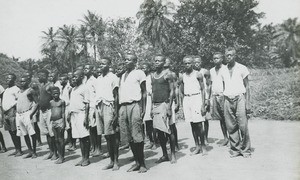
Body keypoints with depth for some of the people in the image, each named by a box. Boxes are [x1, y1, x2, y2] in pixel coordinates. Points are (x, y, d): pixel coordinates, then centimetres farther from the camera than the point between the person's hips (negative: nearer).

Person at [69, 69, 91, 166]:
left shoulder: (84, 88, -5)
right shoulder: (73, 89, 18)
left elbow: (87, 104, -10)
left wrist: (86, 117, -16)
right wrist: (70, 115, 13)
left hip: (81, 114, -7)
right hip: (73, 114, 7)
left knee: (85, 137, -3)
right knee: (79, 137, 9)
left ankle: (87, 158, 5)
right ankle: (83, 158, 15)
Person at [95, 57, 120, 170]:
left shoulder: (113, 77, 0)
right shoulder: (98, 79, 19)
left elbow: (116, 95, -5)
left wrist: (115, 111, -12)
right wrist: (95, 109, 10)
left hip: (108, 106, -6)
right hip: (99, 106, 6)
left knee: (113, 135, -5)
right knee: (106, 136, 8)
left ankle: (116, 162, 3)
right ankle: (111, 161, 15)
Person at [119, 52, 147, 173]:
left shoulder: (139, 73, 3)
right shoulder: (123, 76, 21)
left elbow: (144, 92, 0)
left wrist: (143, 108, -9)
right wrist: (119, 109, 11)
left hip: (134, 105, -6)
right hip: (123, 106, 6)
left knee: (137, 136, -7)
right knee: (128, 137, 5)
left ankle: (142, 164, 2)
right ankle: (137, 162, 14)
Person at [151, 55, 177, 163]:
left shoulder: (167, 74, -3)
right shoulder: (152, 76, 15)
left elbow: (172, 91, -6)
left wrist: (169, 106, -14)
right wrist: (152, 107, 12)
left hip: (164, 104, -6)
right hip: (155, 105, 6)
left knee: (168, 131, -5)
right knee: (159, 131, 6)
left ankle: (173, 155, 6)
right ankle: (164, 155, 15)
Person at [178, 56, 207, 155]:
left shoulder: (198, 75, 0)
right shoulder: (182, 77, 10)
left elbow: (202, 90, -2)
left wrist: (203, 104, -9)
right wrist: (182, 106, 11)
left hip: (196, 98, -4)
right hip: (186, 99, 4)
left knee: (199, 124, -6)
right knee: (192, 124, 6)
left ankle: (203, 145, 8)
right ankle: (197, 146, 14)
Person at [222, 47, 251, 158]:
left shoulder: (242, 68, 2)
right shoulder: (224, 71, 12)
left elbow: (247, 86, 2)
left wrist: (247, 103, -6)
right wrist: (223, 101, 6)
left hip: (239, 98, -3)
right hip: (228, 100, 3)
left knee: (243, 126, -7)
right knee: (231, 127, 2)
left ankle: (246, 150, 7)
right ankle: (235, 149, 14)